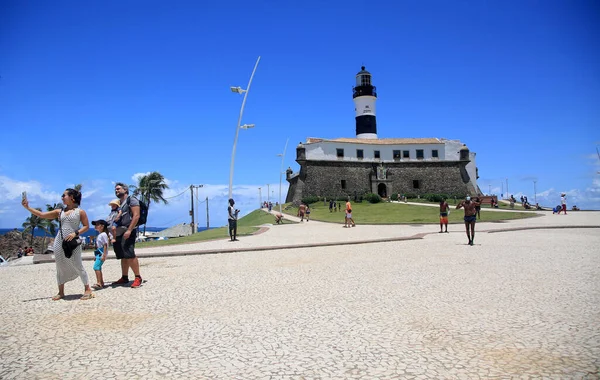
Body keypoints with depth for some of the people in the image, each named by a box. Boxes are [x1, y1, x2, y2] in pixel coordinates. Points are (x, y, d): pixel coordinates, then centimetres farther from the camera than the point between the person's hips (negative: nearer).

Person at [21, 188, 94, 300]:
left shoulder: (80, 212, 0)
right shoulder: (59, 212, 12)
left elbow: (86, 226, -2)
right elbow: (42, 215, 13)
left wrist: (76, 233, -15)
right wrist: (27, 207, 8)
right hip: (59, 242, 5)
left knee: (77, 266, -5)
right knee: (60, 267, 9)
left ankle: (87, 289, 5)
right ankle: (61, 292, 20)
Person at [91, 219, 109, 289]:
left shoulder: (103, 234, -12)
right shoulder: (99, 235, 18)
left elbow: (105, 245, -18)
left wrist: (104, 255, -23)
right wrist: (96, 256, 24)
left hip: (101, 253, -11)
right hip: (98, 253, 11)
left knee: (96, 267, -19)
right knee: (98, 268, 14)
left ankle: (99, 283, -23)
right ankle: (101, 283, 23)